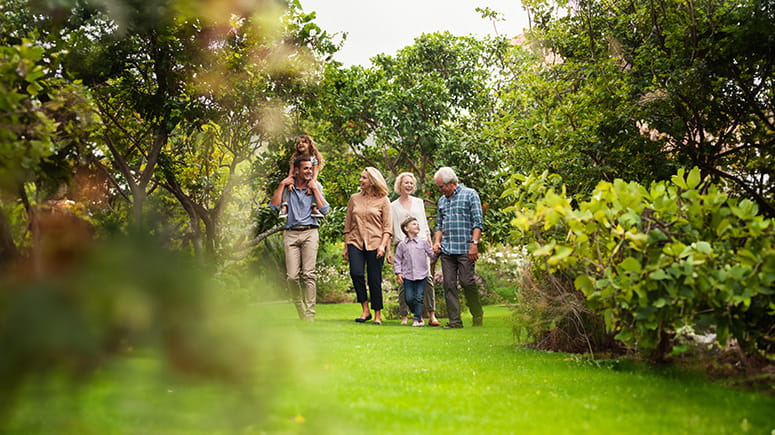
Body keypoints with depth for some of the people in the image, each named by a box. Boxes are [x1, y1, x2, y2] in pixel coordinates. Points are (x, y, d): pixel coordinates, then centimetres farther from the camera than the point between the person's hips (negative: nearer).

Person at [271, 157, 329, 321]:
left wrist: (315, 189, 1)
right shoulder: (287, 186, 14)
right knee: (292, 276, -7)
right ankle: (300, 309, 12)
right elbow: (274, 206, 1)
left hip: (310, 232, -1)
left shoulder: (315, 187, 13)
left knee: (308, 274, -10)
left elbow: (325, 210, 1)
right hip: (291, 234, 1)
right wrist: (281, 185, 1)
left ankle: (310, 314, -10)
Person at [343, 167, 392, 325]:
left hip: (375, 243, -2)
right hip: (356, 242, 2)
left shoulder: (383, 200, 4)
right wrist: (345, 247, 12)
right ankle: (365, 310, -6)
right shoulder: (354, 198, 13)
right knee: (356, 272, -18)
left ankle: (377, 315, 10)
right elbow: (348, 224, 16)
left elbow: (388, 227, 1)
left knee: (374, 279, -1)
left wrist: (382, 245, -11)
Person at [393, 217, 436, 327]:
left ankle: (417, 319, 5)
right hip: (407, 276, 1)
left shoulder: (423, 242, 6)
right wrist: (398, 273, -1)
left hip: (421, 275, 0)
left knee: (419, 297, -3)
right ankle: (419, 315, 19)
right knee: (409, 298, -1)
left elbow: (431, 254, 9)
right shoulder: (402, 245, 6)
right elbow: (397, 260, 9)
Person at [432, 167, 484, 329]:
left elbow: (477, 222, -4)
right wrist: (437, 242, 8)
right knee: (449, 285, 1)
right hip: (446, 250, 6)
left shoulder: (470, 194, 2)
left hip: (464, 249, -6)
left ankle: (477, 317, 11)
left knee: (467, 282, -6)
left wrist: (474, 243, -13)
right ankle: (455, 320, 4)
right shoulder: (442, 200, 19)